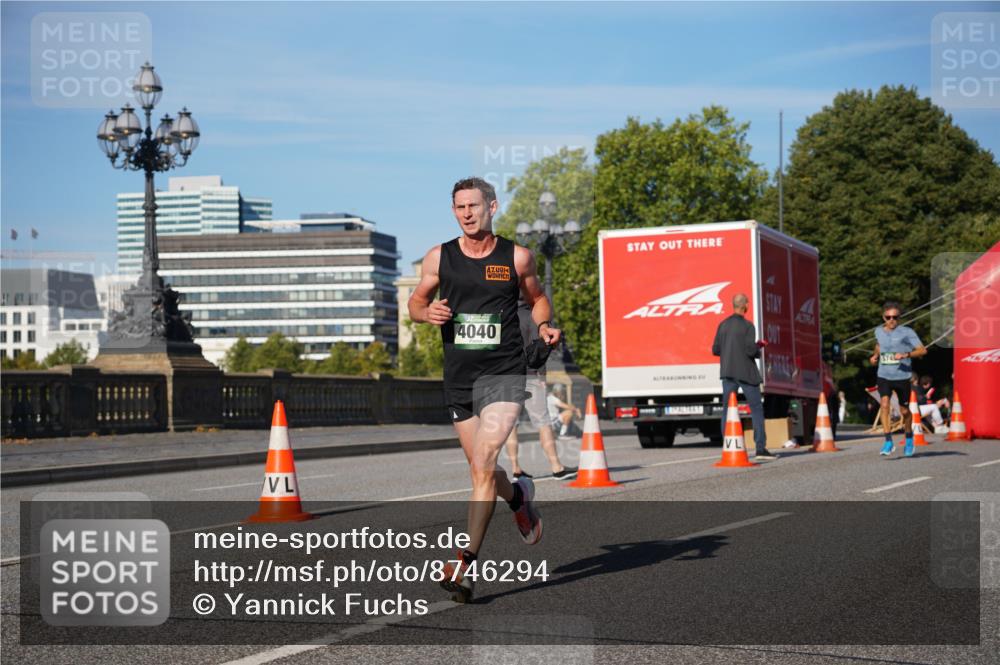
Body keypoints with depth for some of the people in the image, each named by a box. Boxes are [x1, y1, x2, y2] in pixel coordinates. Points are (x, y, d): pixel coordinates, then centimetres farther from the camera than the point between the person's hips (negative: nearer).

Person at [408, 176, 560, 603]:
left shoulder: (516, 257, 0)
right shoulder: (438, 258, 3)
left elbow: (537, 299, 16)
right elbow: (415, 303, 14)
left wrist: (544, 326, -5)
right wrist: (427, 313, -9)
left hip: (503, 375, -3)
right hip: (458, 377, 4)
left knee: (483, 463, -18)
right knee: (481, 470, 15)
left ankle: (466, 566, -17)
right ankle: (518, 496, 51)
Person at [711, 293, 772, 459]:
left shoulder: (723, 325, 5)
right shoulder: (747, 326, -11)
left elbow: (715, 350, 6)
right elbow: (751, 350, -17)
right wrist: (759, 347, 4)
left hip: (728, 372, 5)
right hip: (746, 372, -5)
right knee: (757, 409, 3)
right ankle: (761, 448, 0)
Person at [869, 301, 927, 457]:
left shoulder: (906, 332, -8)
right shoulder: (879, 331, 7)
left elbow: (922, 350, -12)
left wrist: (906, 355, -26)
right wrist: (875, 355, 13)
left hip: (902, 376, -2)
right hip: (884, 376, 2)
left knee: (904, 410, 9)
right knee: (884, 404, -21)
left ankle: (909, 439, 36)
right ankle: (889, 441, -19)